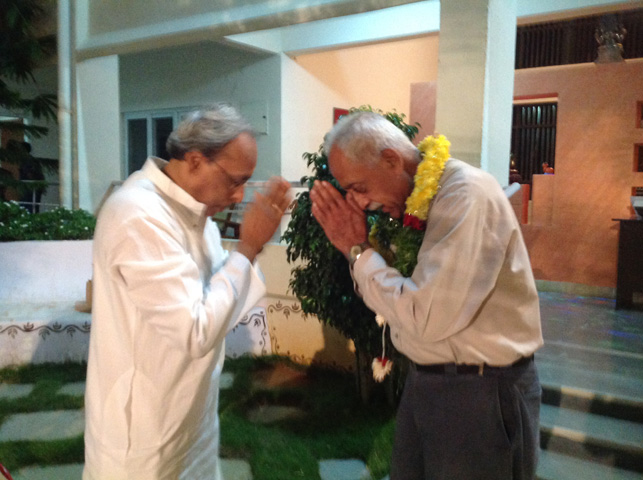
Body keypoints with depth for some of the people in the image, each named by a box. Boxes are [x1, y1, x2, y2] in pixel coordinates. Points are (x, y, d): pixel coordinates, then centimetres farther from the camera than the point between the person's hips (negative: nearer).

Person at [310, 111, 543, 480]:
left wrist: (358, 251, -17)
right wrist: (353, 242, -7)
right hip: (424, 381, 8)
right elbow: (399, 296, 5)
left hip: (481, 394, -8)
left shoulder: (467, 194, -22)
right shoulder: (412, 199, 3)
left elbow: (429, 318, -28)